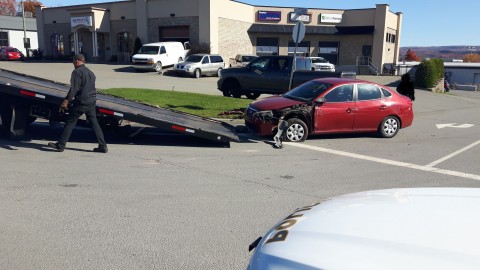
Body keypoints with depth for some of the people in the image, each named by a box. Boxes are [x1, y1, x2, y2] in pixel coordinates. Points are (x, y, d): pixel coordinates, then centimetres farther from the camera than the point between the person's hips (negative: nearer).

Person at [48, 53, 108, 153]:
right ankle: (103, 146, 5)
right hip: (92, 102, 7)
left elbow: (73, 89, -16)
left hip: (81, 102, -7)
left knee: (70, 123, 2)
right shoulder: (90, 72, 15)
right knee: (94, 123, 9)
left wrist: (65, 101, -12)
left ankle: (60, 145, 9)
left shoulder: (77, 72, -9)